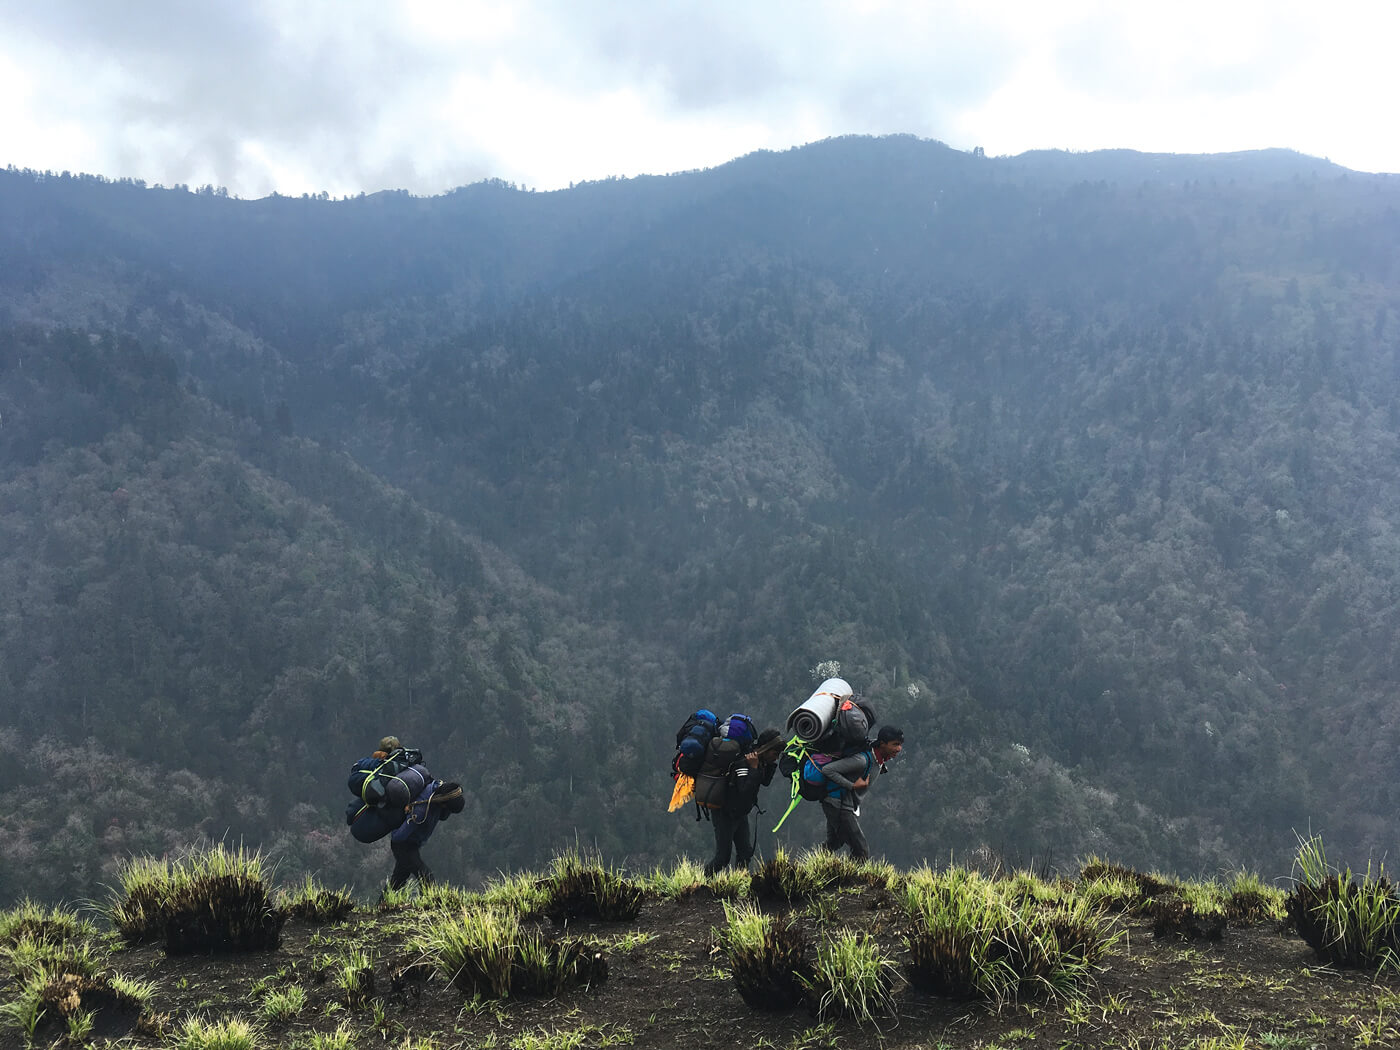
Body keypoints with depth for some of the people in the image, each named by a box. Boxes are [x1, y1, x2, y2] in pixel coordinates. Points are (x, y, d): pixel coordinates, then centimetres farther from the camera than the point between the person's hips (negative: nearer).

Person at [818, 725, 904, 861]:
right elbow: (827, 769, -30)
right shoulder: (862, 760, -28)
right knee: (861, 852, -9)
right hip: (839, 805, -10)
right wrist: (852, 785, -30)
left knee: (833, 845, 22)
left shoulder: (880, 759, 0)